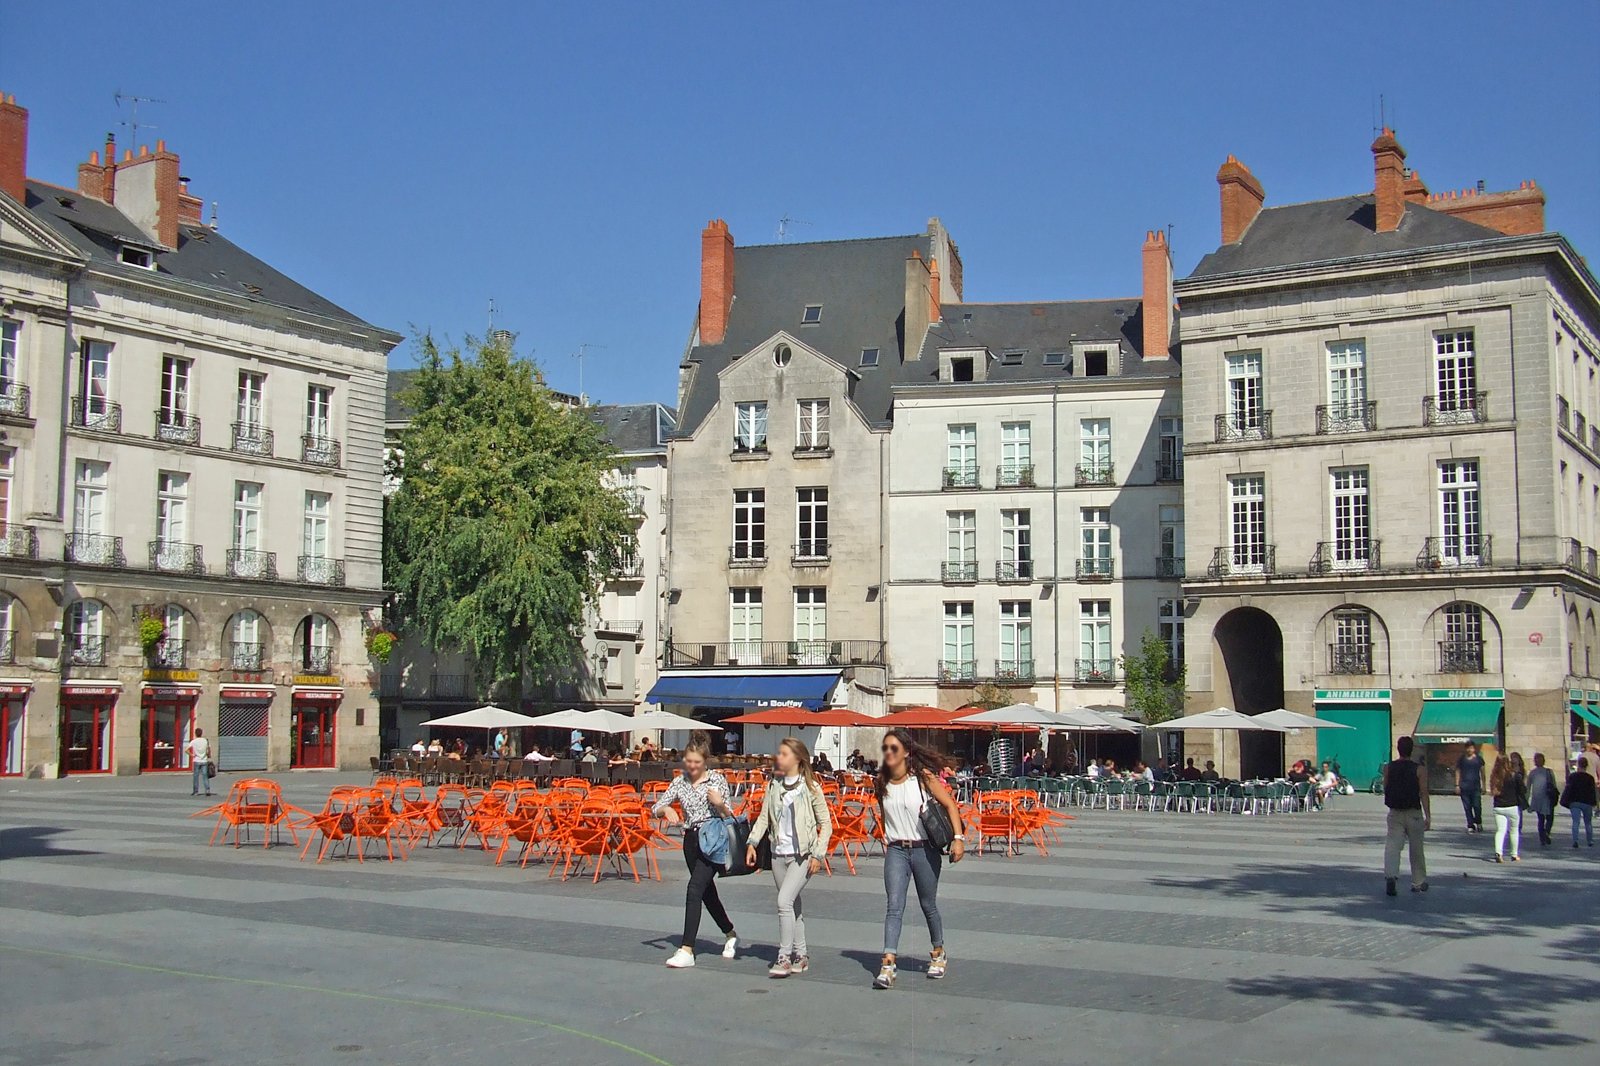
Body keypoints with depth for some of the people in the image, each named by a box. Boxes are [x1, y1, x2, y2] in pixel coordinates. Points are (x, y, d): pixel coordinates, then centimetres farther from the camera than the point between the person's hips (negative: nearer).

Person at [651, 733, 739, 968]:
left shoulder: (718, 780, -5)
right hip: (691, 840, 5)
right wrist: (667, 809, -19)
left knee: (695, 888, -18)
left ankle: (687, 949, -20)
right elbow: (655, 809, 3)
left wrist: (720, 804, -24)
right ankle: (730, 935, 38)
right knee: (707, 892, 15)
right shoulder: (679, 782, 6)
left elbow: (728, 816, -3)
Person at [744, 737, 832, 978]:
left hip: (802, 854, -6)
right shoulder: (774, 786, 8)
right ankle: (801, 955, 22)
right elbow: (764, 817, 9)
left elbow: (826, 824, -4)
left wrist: (818, 854, -10)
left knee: (785, 900, -17)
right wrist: (752, 842, -5)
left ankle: (785, 957, -11)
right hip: (779, 854, 6)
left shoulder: (811, 788, -6)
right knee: (792, 905, 12)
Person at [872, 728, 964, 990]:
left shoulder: (923, 776, -10)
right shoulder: (882, 782, 3)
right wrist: (885, 839, 12)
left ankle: (938, 954, 34)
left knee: (928, 906, 12)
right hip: (896, 850, 2)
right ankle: (888, 964, -17)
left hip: (924, 849, -2)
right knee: (894, 906, -10)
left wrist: (958, 838, -14)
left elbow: (950, 805, -6)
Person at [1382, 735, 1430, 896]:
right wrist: (1428, 816, -10)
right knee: (1416, 850, 13)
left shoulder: (1388, 768, 1)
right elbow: (1424, 793, -10)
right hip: (1414, 813, -1)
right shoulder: (1419, 769, -6)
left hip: (1395, 813, 1)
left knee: (1392, 845, -6)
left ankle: (1390, 875, -29)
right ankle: (1418, 882, 25)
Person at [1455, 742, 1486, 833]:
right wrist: (1457, 785, 5)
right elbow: (1458, 772, 11)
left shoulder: (1478, 759, 8)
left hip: (1476, 786, -1)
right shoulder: (1461, 759, 9)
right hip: (1464, 787, 1)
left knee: (1477, 806, -7)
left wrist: (1483, 785, 7)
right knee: (1467, 808, 1)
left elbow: (1482, 772, 11)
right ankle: (1470, 826, 6)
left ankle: (1479, 823, 15)